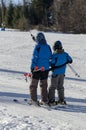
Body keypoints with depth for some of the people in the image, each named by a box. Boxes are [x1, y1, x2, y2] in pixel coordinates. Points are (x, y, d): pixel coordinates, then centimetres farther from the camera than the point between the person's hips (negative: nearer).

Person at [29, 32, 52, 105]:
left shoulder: (38, 46, -13)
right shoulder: (48, 46, 4)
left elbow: (35, 57, -14)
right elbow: (51, 57, 10)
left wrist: (32, 67, -9)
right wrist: (49, 65, 21)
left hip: (37, 68, -5)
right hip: (45, 68, 5)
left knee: (34, 84, 4)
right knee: (44, 84, 17)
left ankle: (34, 100, -2)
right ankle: (45, 100, 17)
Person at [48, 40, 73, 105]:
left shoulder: (55, 55, -18)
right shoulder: (65, 54, -1)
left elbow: (52, 64, -19)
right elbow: (70, 60, 7)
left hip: (55, 73, -5)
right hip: (62, 73, 5)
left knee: (53, 87, 3)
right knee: (60, 86, 17)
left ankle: (51, 100, 0)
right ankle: (62, 100, 19)